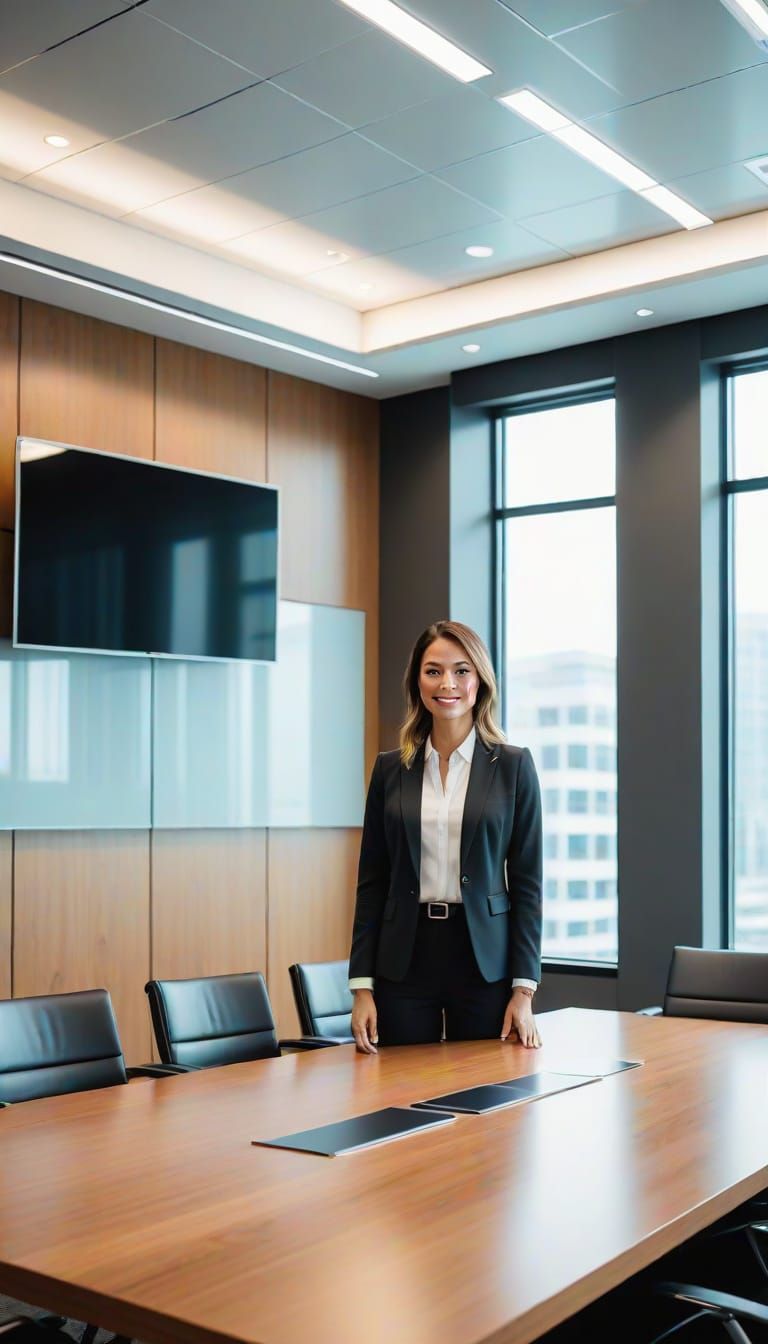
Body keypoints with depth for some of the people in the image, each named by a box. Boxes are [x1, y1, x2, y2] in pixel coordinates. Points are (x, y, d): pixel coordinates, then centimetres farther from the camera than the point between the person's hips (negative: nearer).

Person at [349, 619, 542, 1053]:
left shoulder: (513, 765, 0)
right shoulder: (391, 768, 5)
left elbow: (527, 880, -1)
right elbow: (372, 881, 6)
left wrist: (524, 990, -6)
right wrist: (362, 986, 0)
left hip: (484, 958, -1)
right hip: (405, 958, 2)